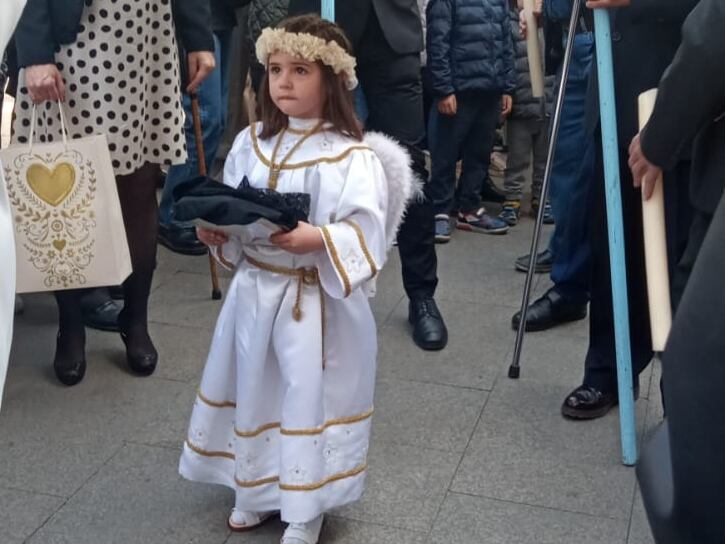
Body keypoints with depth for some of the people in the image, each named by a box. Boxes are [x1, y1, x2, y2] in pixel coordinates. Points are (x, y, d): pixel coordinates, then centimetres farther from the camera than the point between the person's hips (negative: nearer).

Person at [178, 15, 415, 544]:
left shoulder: (352, 156, -15)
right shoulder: (252, 143, 4)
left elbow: (364, 232, -20)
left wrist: (318, 239, -35)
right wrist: (217, 231, -7)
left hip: (317, 301, -6)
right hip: (254, 290, 6)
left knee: (309, 398, 3)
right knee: (254, 391, 17)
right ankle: (257, 490, 38)